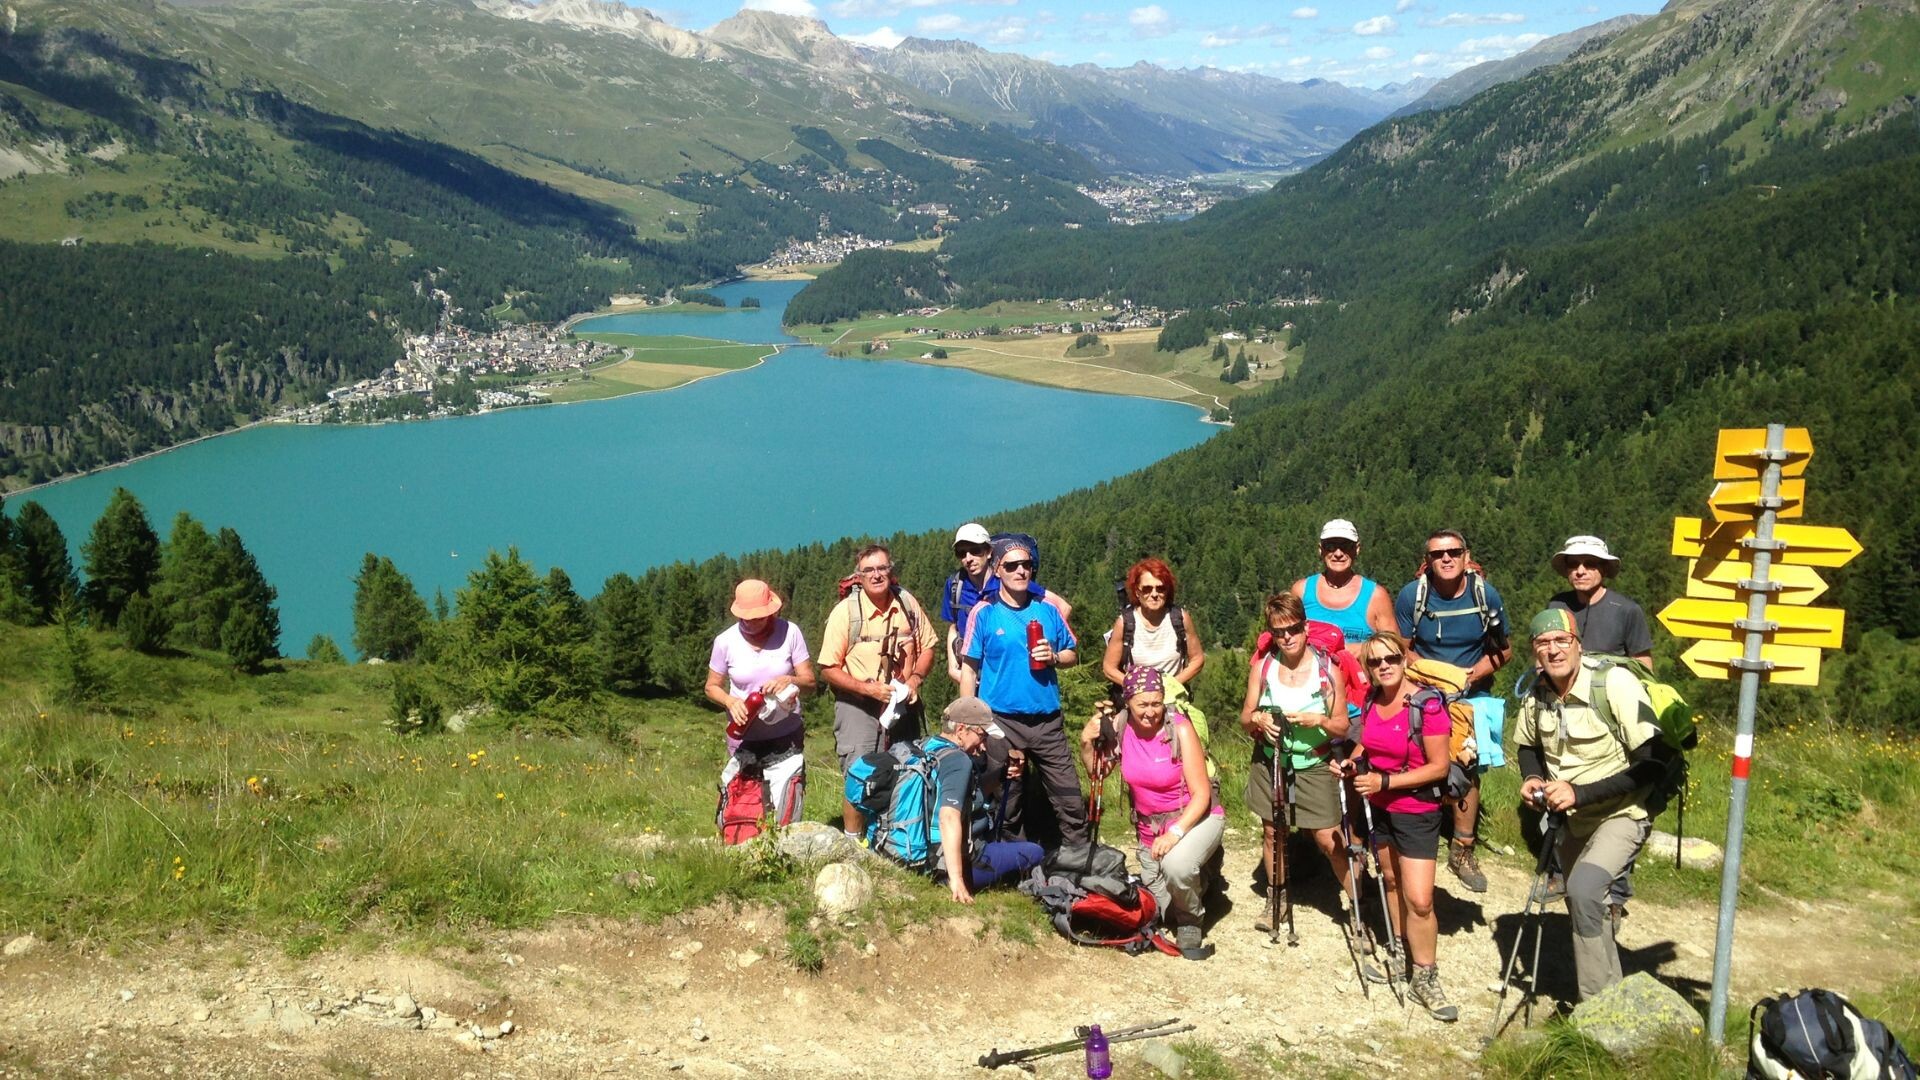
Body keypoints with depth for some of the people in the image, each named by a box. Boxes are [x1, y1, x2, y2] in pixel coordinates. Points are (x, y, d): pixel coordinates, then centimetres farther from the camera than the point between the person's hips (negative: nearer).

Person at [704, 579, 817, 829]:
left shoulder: (789, 632, -6)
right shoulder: (726, 641, -5)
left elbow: (809, 680, -3)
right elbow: (712, 686, 4)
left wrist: (790, 680, -25)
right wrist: (730, 701, -17)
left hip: (786, 740, -1)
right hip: (743, 740, 1)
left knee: (785, 819, -3)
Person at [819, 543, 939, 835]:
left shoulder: (908, 604, -1)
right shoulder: (845, 611, -12)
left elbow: (927, 647, 11)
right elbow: (828, 669, -10)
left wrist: (916, 678, -7)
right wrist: (867, 688, -21)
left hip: (903, 705, 4)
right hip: (859, 708, -4)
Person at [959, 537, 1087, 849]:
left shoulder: (1046, 609, 8)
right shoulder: (984, 613, -1)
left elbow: (1073, 655, 16)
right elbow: (969, 670, -1)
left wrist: (1054, 657, -7)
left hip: (1047, 721, 2)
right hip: (1002, 722, -2)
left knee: (1071, 802, 0)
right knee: (1007, 808, 8)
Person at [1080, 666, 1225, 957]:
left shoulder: (1180, 729, -23)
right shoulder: (1120, 728, -11)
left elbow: (1202, 794, -21)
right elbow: (1097, 773, 1)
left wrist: (1175, 833, -33)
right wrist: (1086, 742, -16)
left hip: (1195, 818, -5)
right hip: (1150, 827, 5)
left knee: (1176, 864, -36)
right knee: (1163, 909, 8)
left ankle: (1191, 921, -5)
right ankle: (1192, 879, 39)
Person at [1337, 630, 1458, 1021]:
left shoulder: (1427, 705, -23)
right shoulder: (1371, 699, -3)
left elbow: (1439, 767, -20)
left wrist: (1385, 781, -25)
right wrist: (1352, 761, -5)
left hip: (1416, 811, -6)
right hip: (1378, 806, 7)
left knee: (1419, 900, -9)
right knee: (1390, 879, 20)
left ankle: (1424, 978, 7)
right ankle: (1398, 953, 37)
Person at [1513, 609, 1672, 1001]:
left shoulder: (1614, 683, -25)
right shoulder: (1536, 694, -8)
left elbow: (1654, 763, -28)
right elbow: (1527, 745, 13)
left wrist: (1580, 792, -31)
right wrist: (1532, 778, -9)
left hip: (1621, 815, -7)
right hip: (1572, 818, 7)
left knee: (1583, 890, -29)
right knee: (1583, 905, 21)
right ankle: (1609, 989, 47)